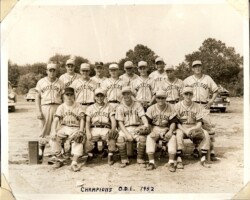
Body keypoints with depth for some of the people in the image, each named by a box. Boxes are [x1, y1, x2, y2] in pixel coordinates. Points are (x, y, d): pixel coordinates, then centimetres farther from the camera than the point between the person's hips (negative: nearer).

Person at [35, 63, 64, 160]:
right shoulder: (41, 82, 9)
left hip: (57, 107, 1)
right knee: (44, 129, 1)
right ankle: (41, 151, 11)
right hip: (45, 107, -1)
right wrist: (38, 111, -5)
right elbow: (37, 97, 6)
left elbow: (63, 98, 10)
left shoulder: (60, 83, 11)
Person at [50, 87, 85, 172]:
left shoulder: (78, 107, 5)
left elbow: (82, 120, -3)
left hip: (75, 128, -2)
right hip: (63, 127, 2)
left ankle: (74, 162, -30)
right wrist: (53, 131, -19)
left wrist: (81, 131, -19)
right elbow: (56, 120, -2)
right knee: (54, 137, -25)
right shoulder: (61, 107, 9)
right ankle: (59, 158, -11)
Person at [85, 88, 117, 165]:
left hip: (105, 129, -1)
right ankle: (89, 155, -4)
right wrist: (88, 132, -12)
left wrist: (113, 130, -14)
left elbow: (113, 120, 6)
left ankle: (110, 156, -14)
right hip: (94, 129, 1)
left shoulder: (109, 107, 15)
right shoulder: (90, 108, 18)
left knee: (112, 137, -32)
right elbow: (87, 121, 7)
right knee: (88, 139, -29)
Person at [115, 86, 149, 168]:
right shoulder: (120, 107, 5)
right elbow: (120, 123, -1)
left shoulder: (137, 105, 8)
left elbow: (143, 116, -2)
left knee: (142, 138, -29)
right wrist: (127, 134, -15)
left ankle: (140, 159, -9)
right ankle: (124, 160, -10)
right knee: (120, 139, -30)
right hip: (125, 129, 0)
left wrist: (146, 124, -25)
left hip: (136, 128, 0)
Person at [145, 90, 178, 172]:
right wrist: (152, 131, -17)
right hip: (155, 129, 0)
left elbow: (173, 122, 0)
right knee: (149, 137, -30)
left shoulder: (170, 109, 3)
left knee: (173, 137, -29)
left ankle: (171, 163, -28)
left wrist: (170, 131, -18)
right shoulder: (151, 109, 3)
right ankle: (151, 162, -30)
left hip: (166, 129, 0)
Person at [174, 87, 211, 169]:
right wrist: (185, 130, -24)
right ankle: (179, 160, -31)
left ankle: (203, 159, -15)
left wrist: (192, 129, -24)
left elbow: (199, 123, -3)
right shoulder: (177, 106, -3)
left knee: (206, 134, -22)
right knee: (178, 134, -35)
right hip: (181, 127, -2)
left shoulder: (197, 106, 3)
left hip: (194, 127, 3)